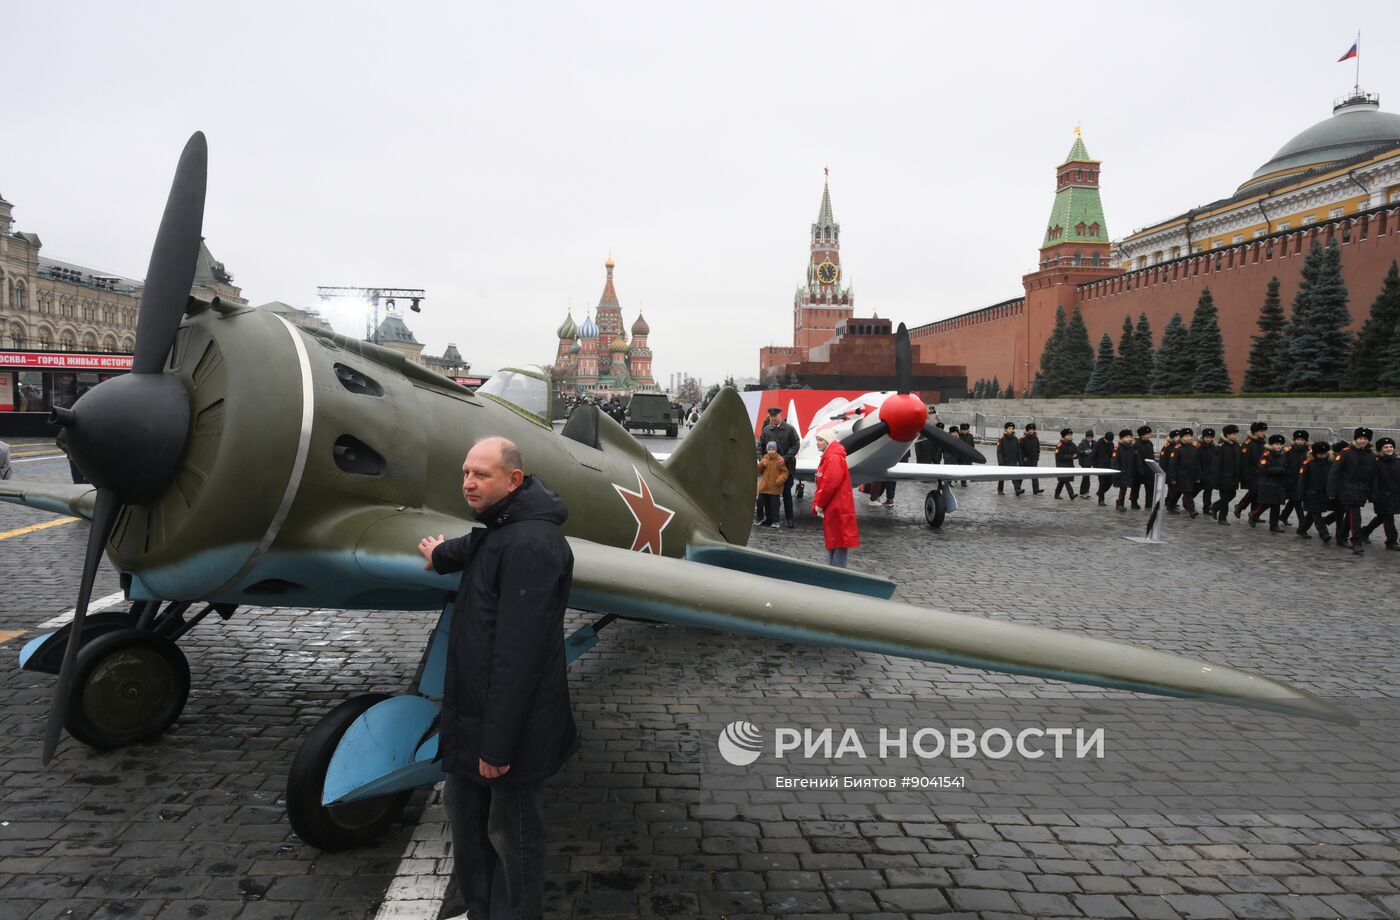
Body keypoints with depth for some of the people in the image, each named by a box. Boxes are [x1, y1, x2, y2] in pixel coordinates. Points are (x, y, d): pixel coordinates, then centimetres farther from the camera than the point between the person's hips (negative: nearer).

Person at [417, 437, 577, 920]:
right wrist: (441, 554, 55)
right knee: (464, 814, 23)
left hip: (508, 722, -11)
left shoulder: (530, 545, -25)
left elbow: (518, 653, -27)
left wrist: (498, 742, -26)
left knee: (512, 837, 5)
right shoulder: (499, 528, 9)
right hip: (473, 713, 11)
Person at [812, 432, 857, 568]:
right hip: (831, 509, 10)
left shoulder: (834, 458, -15)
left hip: (838, 509, -10)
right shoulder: (827, 457, 17)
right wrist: (817, 505, 8)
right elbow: (822, 484, 18)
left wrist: (819, 504, -14)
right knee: (832, 541, 15)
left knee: (838, 541, -7)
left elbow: (830, 484, -23)